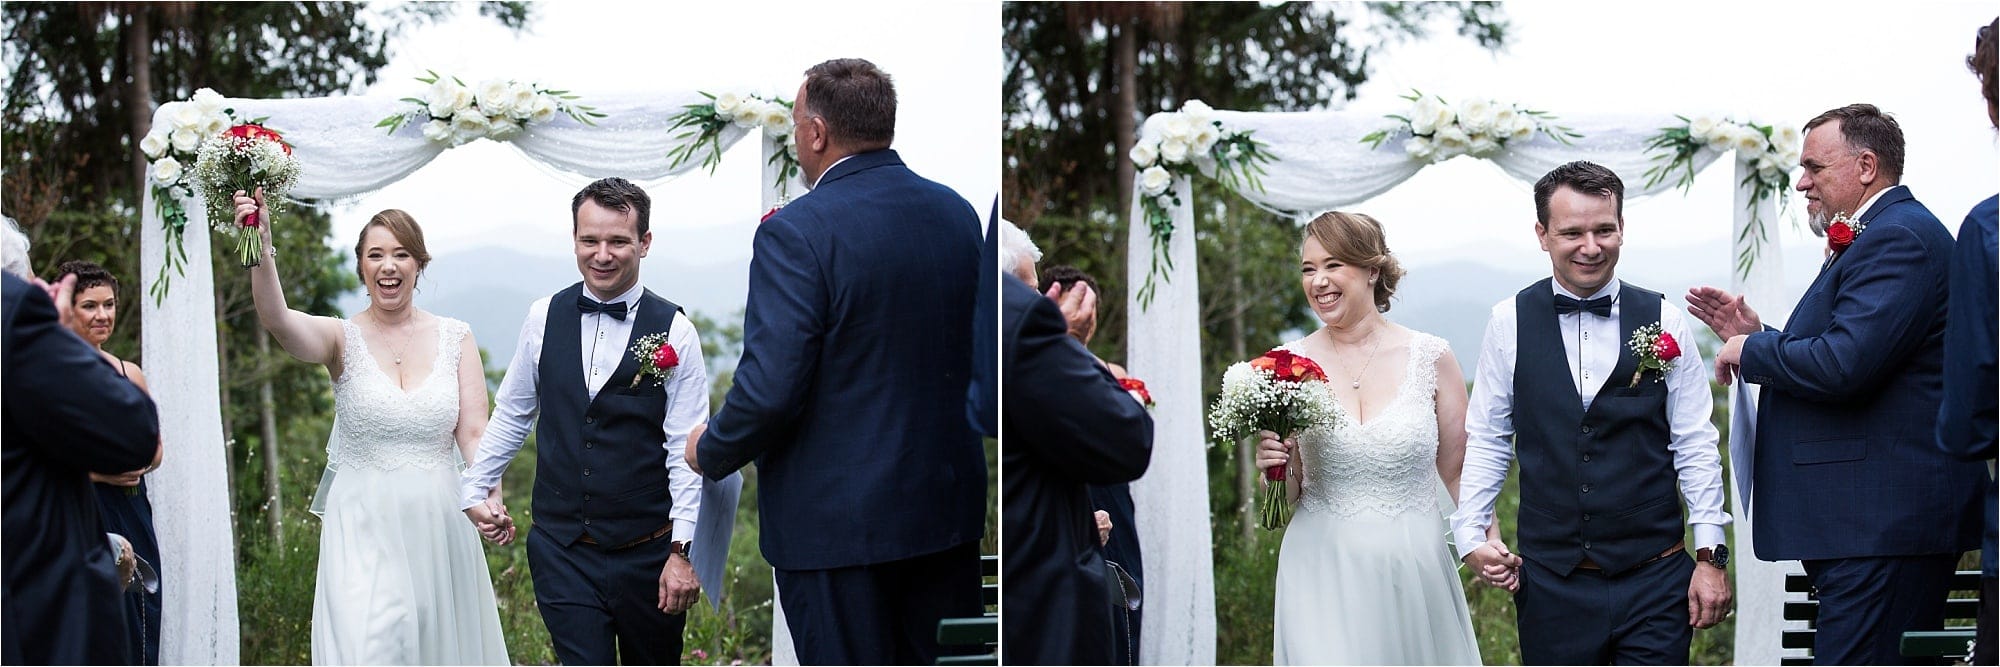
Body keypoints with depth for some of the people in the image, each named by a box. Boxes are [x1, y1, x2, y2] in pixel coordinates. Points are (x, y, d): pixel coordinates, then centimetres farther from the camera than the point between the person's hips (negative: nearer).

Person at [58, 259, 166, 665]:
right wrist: (92, 471, -17)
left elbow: (155, 449, 22)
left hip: (129, 515, 5)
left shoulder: (130, 373, 13)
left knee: (136, 630, 2)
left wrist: (139, 464, 0)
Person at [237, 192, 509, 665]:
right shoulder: (342, 338, 0)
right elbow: (276, 320, -21)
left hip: (438, 525, 2)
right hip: (363, 531, -2)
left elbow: (473, 432, -1)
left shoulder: (455, 338, 5)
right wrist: (262, 247, -38)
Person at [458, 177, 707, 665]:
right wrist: (476, 488, 16)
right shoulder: (544, 318, 2)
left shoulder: (674, 332, -6)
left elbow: (686, 451, -8)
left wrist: (683, 551, -12)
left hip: (646, 551, -1)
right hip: (562, 550, 1)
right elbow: (512, 413, 15)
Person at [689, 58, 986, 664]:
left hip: (837, 522, -6)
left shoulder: (797, 233, -17)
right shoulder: (957, 214, 4)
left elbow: (770, 388, -20)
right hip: (950, 506, 6)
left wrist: (710, 452, -3)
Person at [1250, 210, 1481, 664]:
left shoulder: (1430, 356, -1)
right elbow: (1290, 494, 10)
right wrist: (1276, 468, -12)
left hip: (1415, 571, 0)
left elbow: (1458, 471, 4)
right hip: (1323, 575, 0)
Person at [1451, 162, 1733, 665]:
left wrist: (1710, 556, -1)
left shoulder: (1662, 322, 1)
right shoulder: (1511, 322, 1)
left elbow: (1695, 446, 3)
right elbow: (1487, 440, 7)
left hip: (1653, 580, 0)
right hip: (1550, 581, 1)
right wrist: (1471, 533, -3)